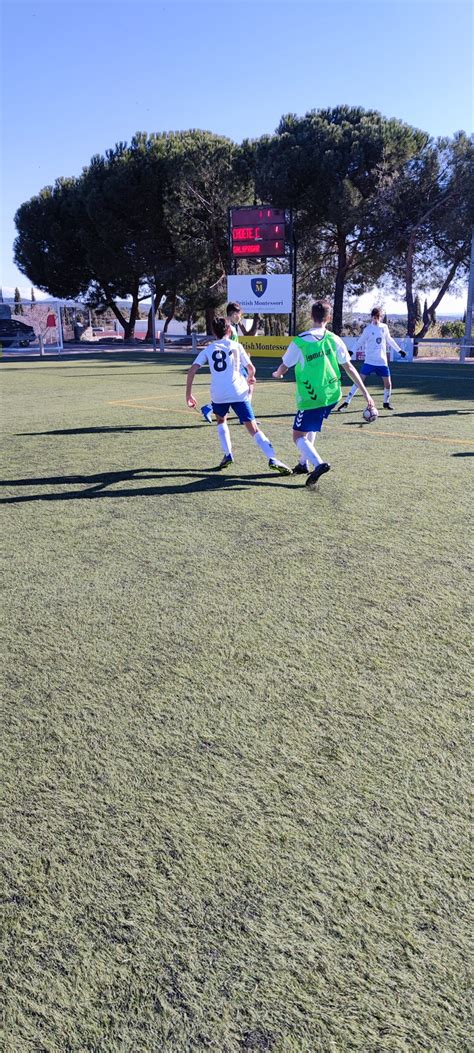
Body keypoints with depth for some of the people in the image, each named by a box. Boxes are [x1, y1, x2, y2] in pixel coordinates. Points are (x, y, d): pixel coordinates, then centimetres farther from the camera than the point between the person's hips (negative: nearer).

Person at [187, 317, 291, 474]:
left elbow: (191, 371, 6)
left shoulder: (208, 349, 15)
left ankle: (227, 455, 16)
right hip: (238, 392, -1)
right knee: (253, 428, -3)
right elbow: (251, 368, 10)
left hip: (218, 394, 2)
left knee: (221, 420, 30)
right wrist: (250, 378, 33)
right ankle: (272, 459, -19)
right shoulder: (236, 346, 12)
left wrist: (188, 395, 10)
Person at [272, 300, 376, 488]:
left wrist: (276, 374, 26)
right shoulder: (334, 339, -3)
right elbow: (349, 368, -1)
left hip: (310, 399, -5)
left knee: (298, 436, 2)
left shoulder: (299, 342, -11)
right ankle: (304, 463, 31)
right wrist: (366, 393, 5)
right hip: (332, 396, 5)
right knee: (310, 427, 28)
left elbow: (283, 368, 1)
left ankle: (318, 464, -22)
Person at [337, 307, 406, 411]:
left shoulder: (384, 327, 4)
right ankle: (347, 402, -7)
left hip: (382, 361, 3)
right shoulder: (368, 329, -7)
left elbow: (389, 340, 20)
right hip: (369, 361, -3)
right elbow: (359, 343, -3)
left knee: (388, 383, 2)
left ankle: (386, 402, 25)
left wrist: (399, 350, 25)